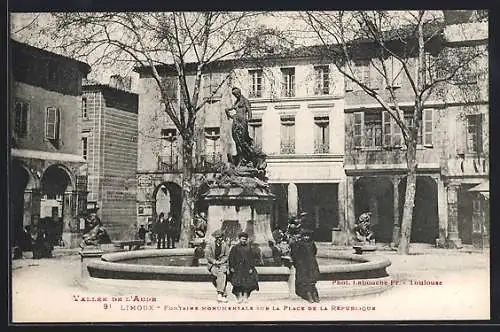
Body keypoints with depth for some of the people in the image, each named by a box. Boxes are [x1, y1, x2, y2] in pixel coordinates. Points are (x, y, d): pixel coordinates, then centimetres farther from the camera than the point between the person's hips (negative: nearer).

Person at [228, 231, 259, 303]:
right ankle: (240, 297, -1)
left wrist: (251, 268, -1)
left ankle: (245, 297, 3)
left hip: (247, 267, 2)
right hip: (238, 268, -2)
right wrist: (231, 267, -5)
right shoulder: (235, 248, 4)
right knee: (239, 283, -6)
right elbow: (231, 258, 3)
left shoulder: (249, 248, 9)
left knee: (247, 283, -2)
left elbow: (252, 258, 8)